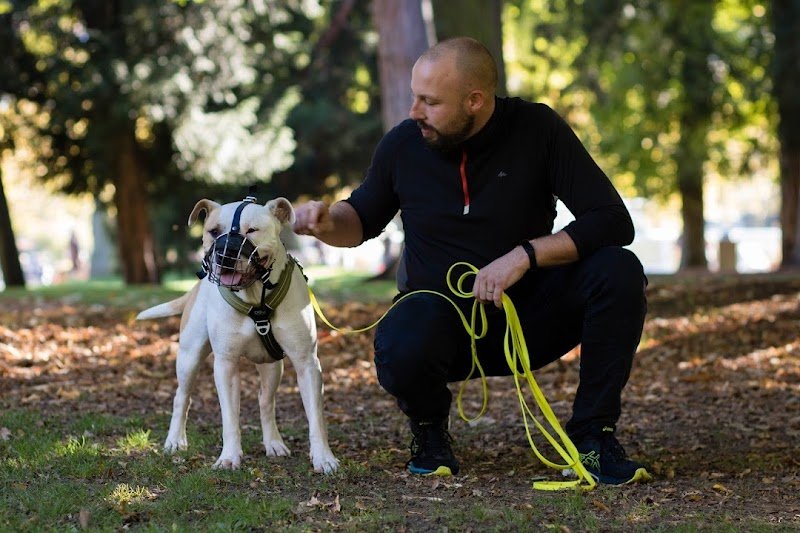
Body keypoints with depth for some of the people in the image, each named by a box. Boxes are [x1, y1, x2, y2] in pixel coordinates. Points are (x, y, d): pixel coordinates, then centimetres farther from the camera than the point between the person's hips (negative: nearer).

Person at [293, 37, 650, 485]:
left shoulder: (537, 129, -11)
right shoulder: (404, 144, -5)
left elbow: (614, 222, -16)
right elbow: (365, 219, 14)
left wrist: (525, 254, -27)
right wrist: (329, 223, -10)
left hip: (527, 314, 0)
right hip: (441, 317, 0)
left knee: (619, 271, -28)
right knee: (400, 354, -37)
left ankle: (592, 435, -11)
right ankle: (430, 428, 2)